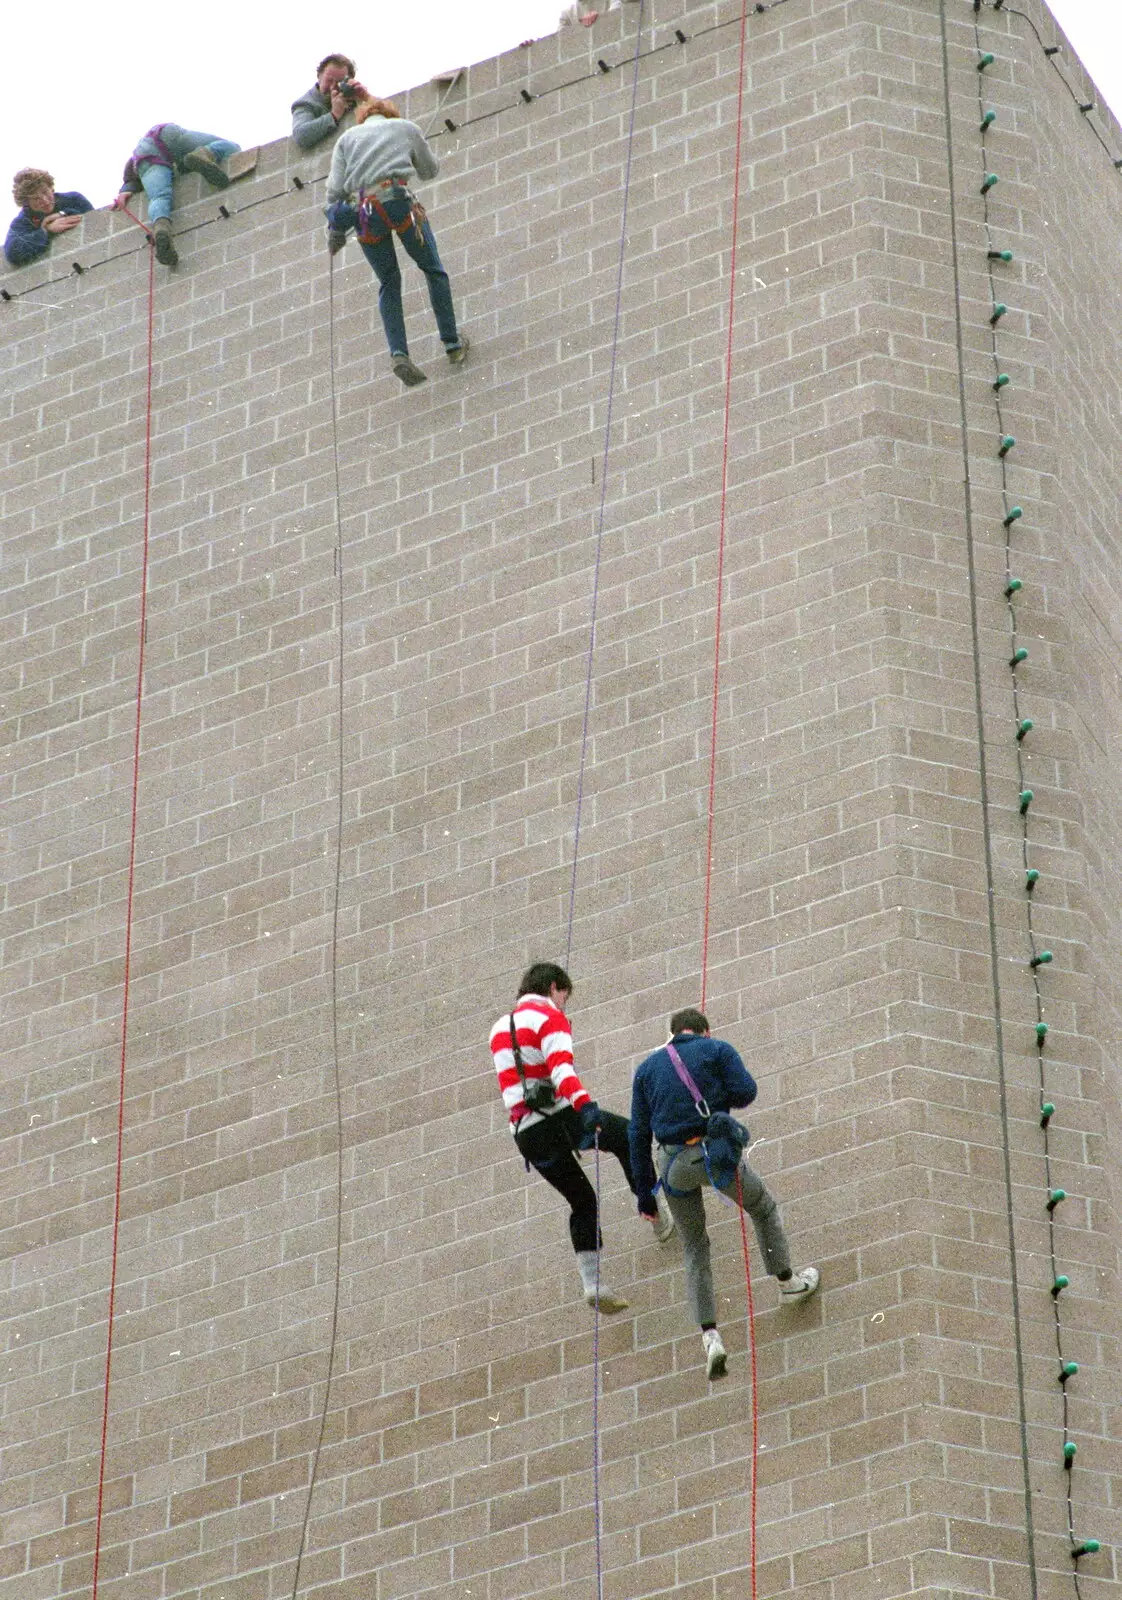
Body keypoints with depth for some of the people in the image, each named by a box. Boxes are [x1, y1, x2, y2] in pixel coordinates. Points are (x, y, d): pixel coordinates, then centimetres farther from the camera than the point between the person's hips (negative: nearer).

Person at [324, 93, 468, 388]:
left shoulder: (347, 138, 22)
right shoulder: (406, 128, 20)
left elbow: (334, 189, 12)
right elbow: (430, 170, 31)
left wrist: (335, 229, 18)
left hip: (363, 211, 2)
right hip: (399, 200, -2)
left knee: (389, 284, 13)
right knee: (434, 271, 16)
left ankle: (398, 353, -5)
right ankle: (452, 344, 12)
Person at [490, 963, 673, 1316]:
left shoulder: (500, 1028, 21)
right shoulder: (550, 1018, -4)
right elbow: (561, 1067, -22)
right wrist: (585, 1105, -35)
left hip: (525, 1134, 7)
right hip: (560, 1117, -7)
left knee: (581, 1200, 15)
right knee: (629, 1136, 17)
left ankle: (591, 1284, 4)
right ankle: (657, 1218, 16)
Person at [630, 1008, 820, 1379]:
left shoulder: (647, 1068, 15)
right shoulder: (717, 1049, 6)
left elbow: (638, 1134, 11)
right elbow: (745, 1091, -8)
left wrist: (644, 1192, 13)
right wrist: (720, 1099, 15)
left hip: (673, 1164, 3)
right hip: (716, 1153, -3)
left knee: (695, 1248, 16)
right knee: (764, 1207, 28)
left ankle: (710, 1337, 3)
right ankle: (788, 1282, 40)